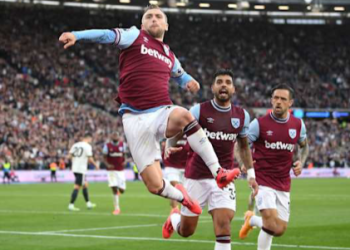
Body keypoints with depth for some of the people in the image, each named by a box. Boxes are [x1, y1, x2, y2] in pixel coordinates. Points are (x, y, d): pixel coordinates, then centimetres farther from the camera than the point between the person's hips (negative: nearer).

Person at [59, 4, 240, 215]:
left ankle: (218, 172, -30)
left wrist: (190, 82, 15)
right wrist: (76, 35, -28)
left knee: (184, 116, -37)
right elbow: (106, 35, -11)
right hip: (136, 118, -3)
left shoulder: (170, 56, 19)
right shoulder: (135, 37, 6)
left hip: (162, 112, 3)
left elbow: (180, 75, 39)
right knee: (155, 186, -11)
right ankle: (182, 198, 24)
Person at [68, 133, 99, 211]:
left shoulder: (75, 145, 10)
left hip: (75, 169, 8)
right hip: (81, 169, -8)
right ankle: (71, 205, -9)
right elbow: (90, 159, -13)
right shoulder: (87, 146, -9)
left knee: (85, 185, 20)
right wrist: (95, 165, 3)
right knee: (77, 187, -6)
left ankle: (88, 203, 28)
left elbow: (69, 156, 8)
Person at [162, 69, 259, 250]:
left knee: (223, 226, -17)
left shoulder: (242, 116, 4)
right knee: (186, 231, 10)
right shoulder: (199, 111, -8)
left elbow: (244, 147, 18)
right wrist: (171, 145, -29)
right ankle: (174, 218, 47)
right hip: (197, 177, -2)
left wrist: (251, 174, 11)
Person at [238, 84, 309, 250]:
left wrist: (301, 162, 2)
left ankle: (252, 219, 33)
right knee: (272, 226, -19)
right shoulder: (259, 124, -9)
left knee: (280, 230, 7)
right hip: (263, 181, -5)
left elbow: (304, 146, 21)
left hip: (283, 185, 5)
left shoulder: (298, 125, 3)